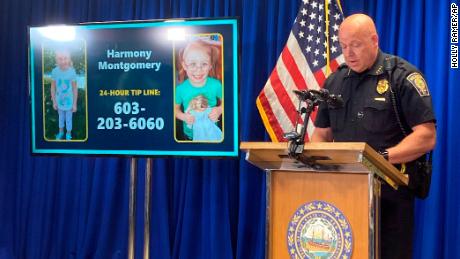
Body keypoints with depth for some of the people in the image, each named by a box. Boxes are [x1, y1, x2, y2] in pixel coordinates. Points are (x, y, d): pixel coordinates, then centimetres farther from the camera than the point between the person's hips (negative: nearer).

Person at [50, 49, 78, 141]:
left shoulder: (72, 72, -22)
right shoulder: (55, 71, -19)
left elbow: (75, 89, -13)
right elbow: (53, 87, -6)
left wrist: (74, 104, -7)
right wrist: (54, 102, 0)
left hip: (69, 101, -2)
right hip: (59, 100, 2)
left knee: (68, 118, 16)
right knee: (61, 117, 24)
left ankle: (68, 134, 39)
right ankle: (61, 132, 47)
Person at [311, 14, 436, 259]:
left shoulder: (402, 77, -4)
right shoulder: (334, 81, 14)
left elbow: (426, 136, -10)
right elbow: (322, 133, 18)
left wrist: (383, 157, -23)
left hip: (388, 190, -5)